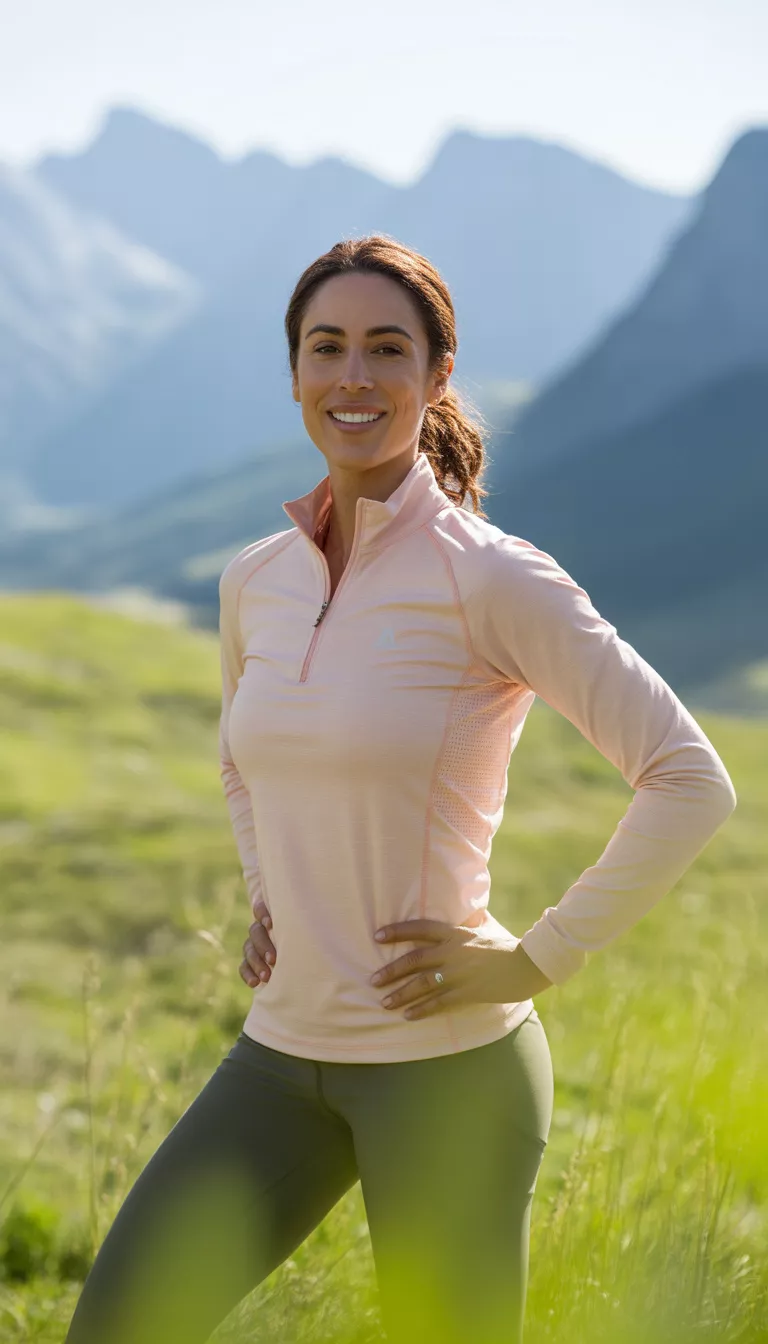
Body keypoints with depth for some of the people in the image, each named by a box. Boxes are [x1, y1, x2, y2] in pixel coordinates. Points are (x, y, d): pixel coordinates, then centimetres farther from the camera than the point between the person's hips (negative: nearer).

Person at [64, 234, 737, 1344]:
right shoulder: (255, 581, 7)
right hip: (284, 1047, 6)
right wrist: (269, 900, 12)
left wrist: (539, 959, -14)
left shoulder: (490, 578, -13)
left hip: (447, 1058, -6)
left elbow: (693, 783, -15)